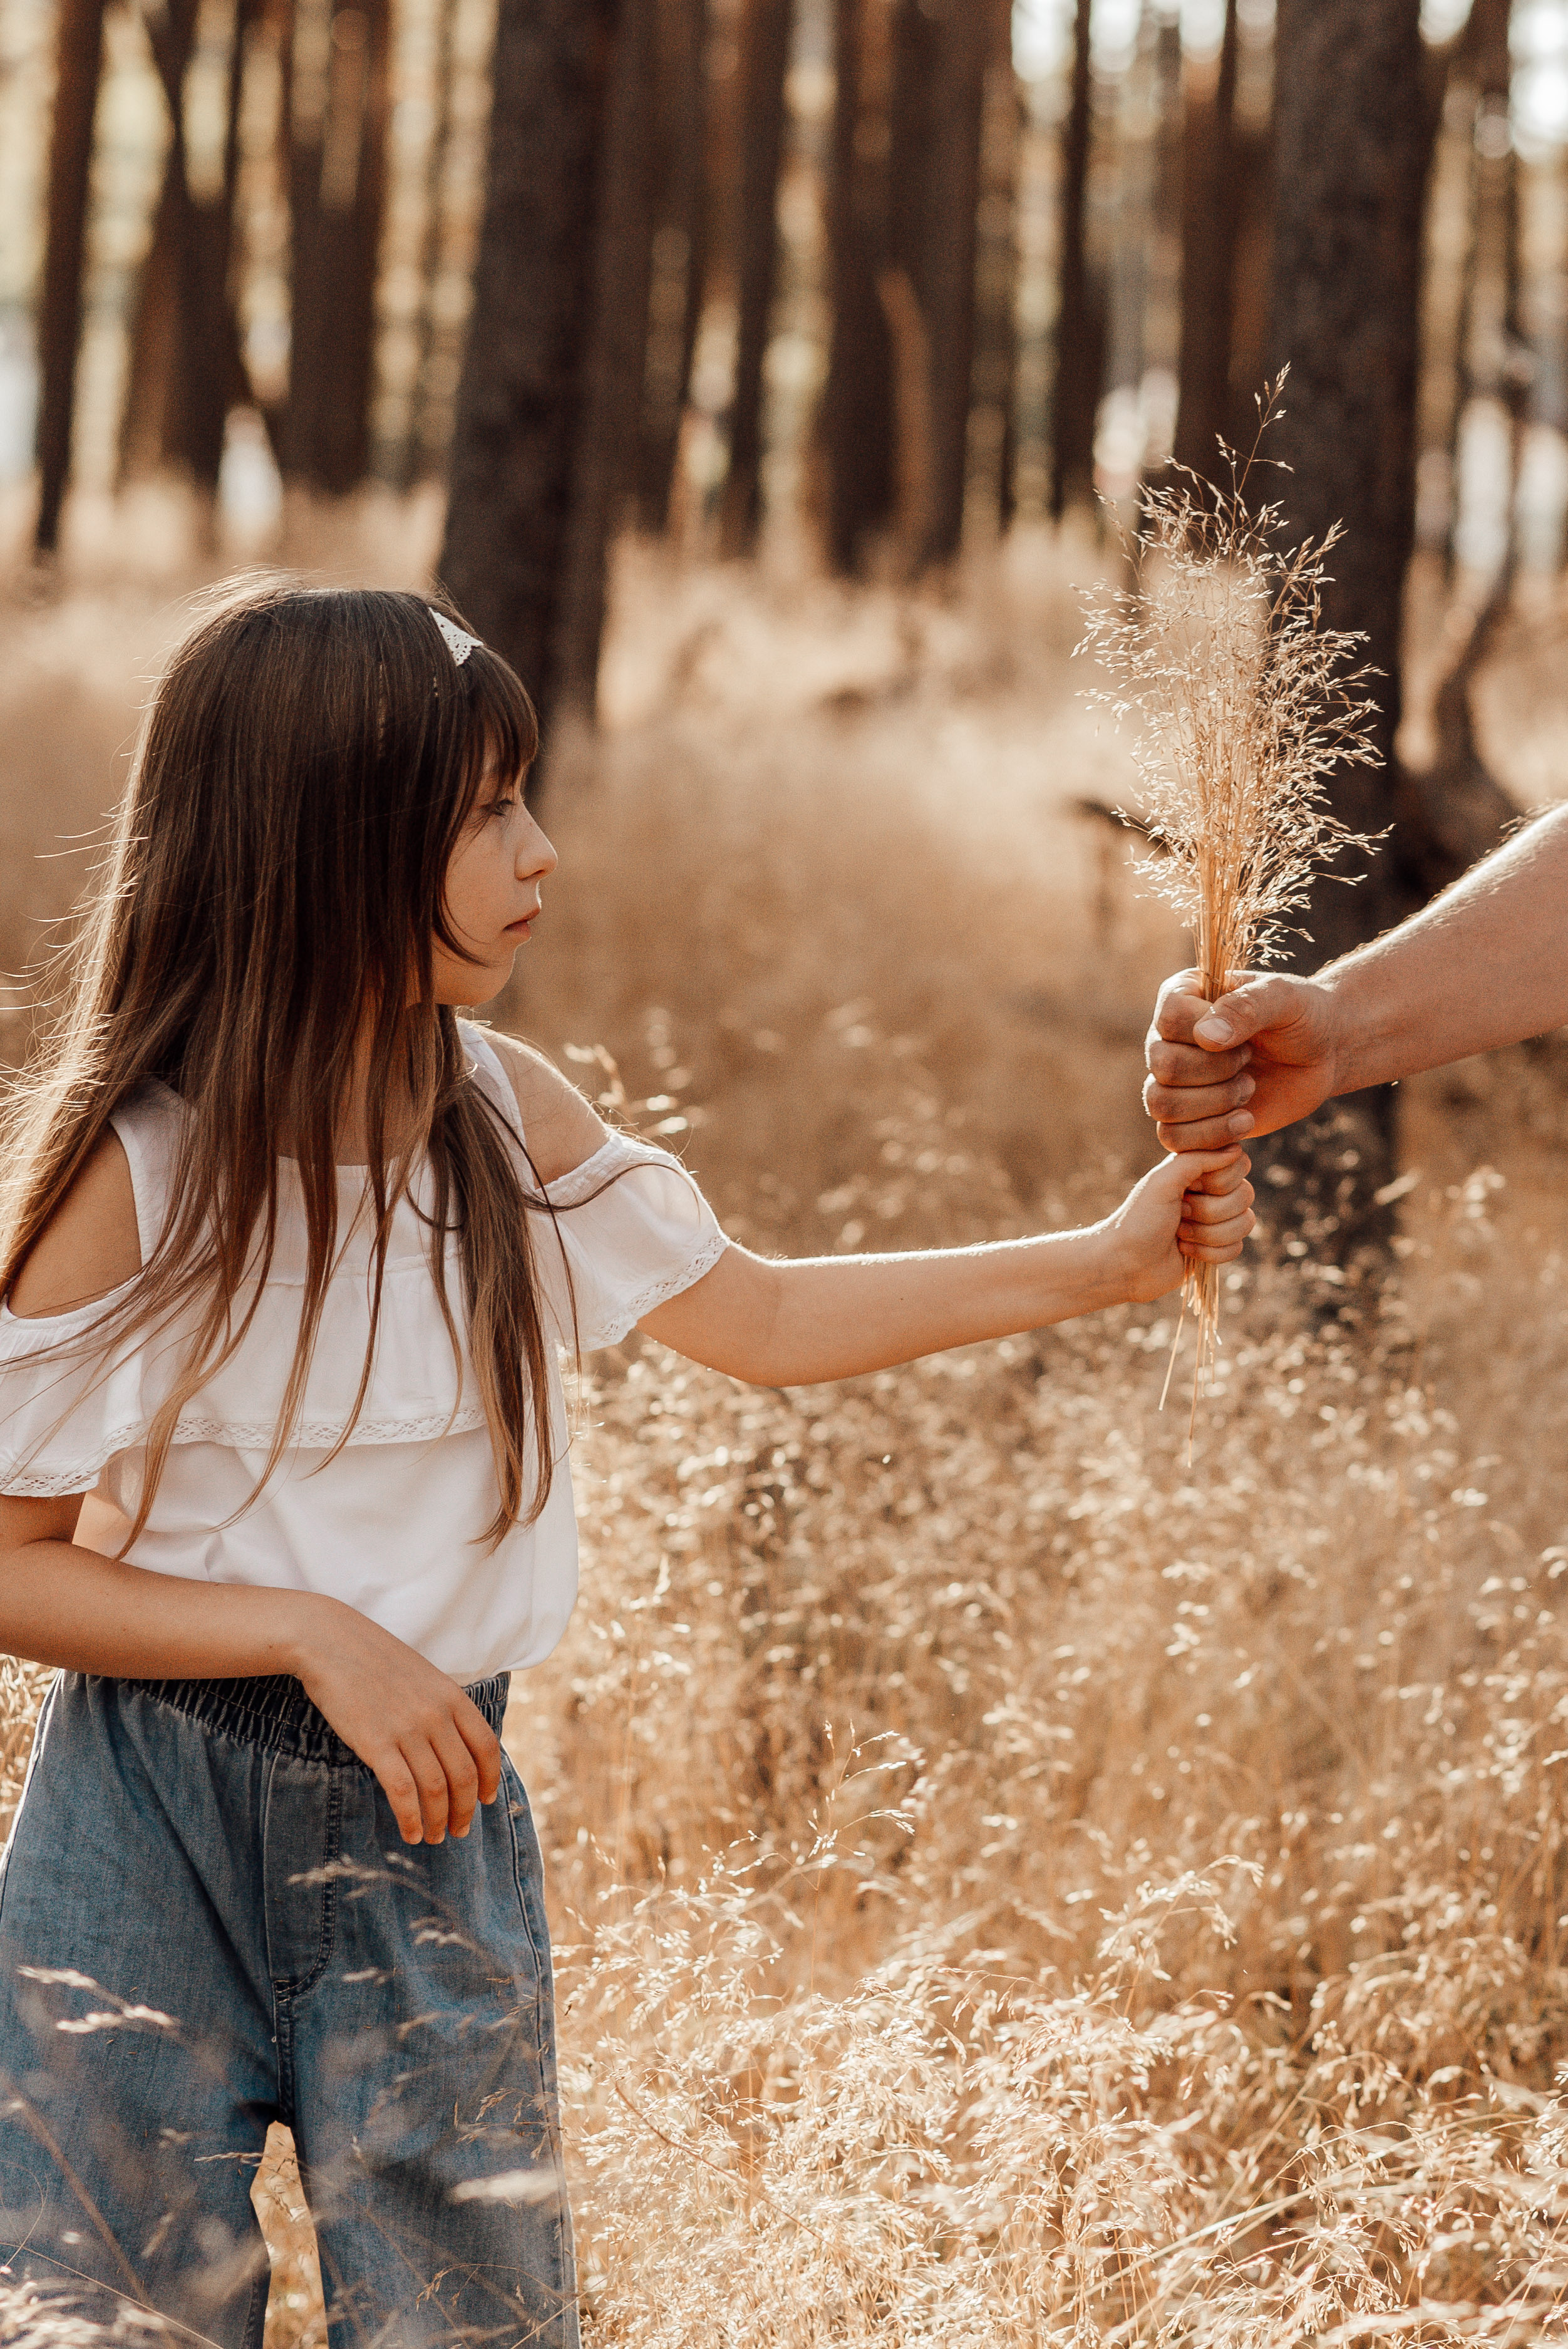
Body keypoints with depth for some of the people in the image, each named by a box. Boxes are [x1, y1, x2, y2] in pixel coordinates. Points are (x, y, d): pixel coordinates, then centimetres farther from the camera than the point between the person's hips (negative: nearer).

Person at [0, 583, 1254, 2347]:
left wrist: (1107, 1259, 7)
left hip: (434, 1822, 4)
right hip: (156, 1821, -4)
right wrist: (315, 1633, -22)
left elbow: (759, 1317, 11)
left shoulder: (500, 1114, 0)